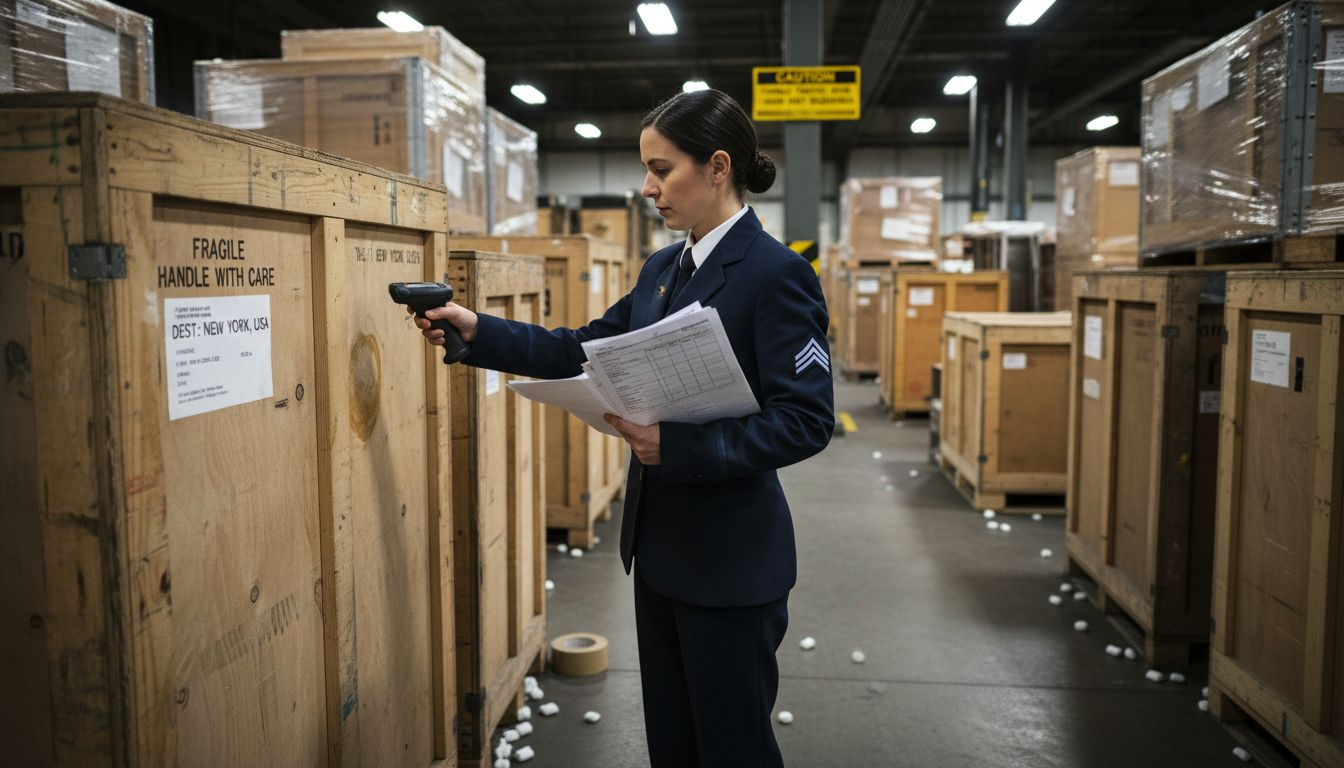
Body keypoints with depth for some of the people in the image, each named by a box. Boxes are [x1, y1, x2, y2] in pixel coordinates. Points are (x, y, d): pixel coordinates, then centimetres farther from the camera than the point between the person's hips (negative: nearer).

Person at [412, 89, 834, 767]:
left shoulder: (777, 274, -16)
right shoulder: (662, 269, 9)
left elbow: (805, 421, -21)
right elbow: (580, 352, 11)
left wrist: (678, 445, -28)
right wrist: (477, 331, 1)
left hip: (730, 559, -8)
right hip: (659, 545, 8)